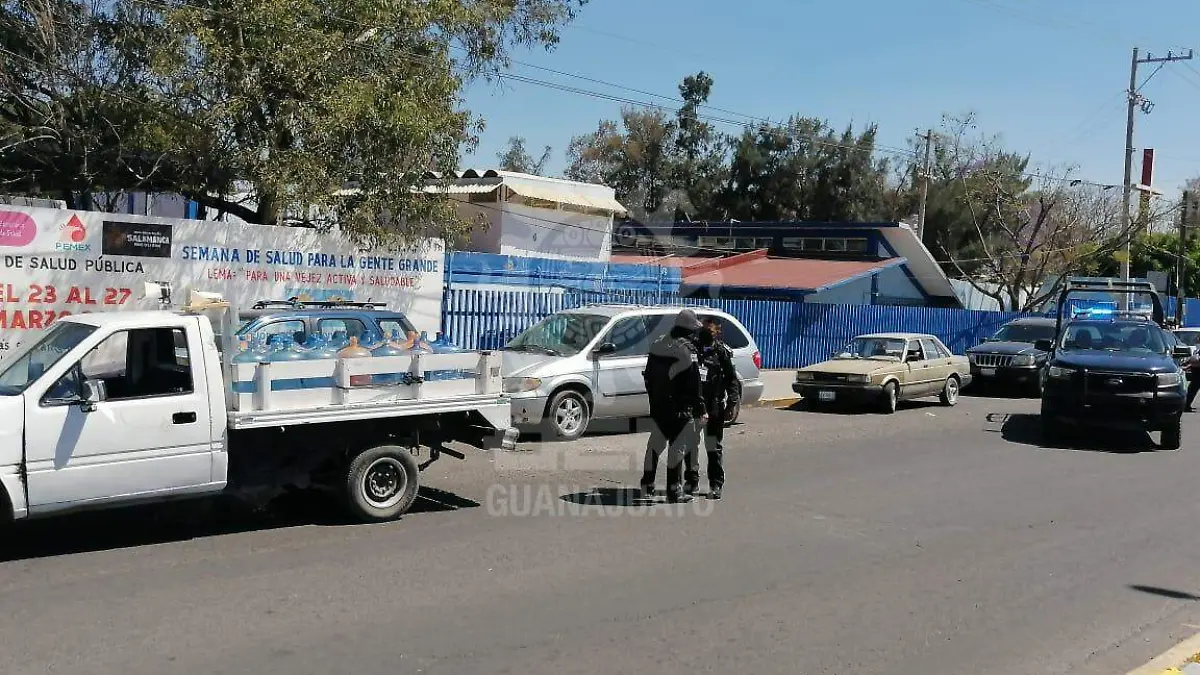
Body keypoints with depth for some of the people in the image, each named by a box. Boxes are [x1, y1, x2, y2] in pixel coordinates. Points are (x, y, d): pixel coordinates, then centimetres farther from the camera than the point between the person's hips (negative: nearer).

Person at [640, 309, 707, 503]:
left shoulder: (658, 344, 9)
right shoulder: (687, 350, -16)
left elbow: (649, 377, 17)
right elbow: (694, 385, -16)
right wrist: (699, 410, -11)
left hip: (657, 405, 8)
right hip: (678, 407, -8)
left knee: (656, 442, 18)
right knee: (678, 446, -2)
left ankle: (647, 484, 25)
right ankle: (674, 491, -1)